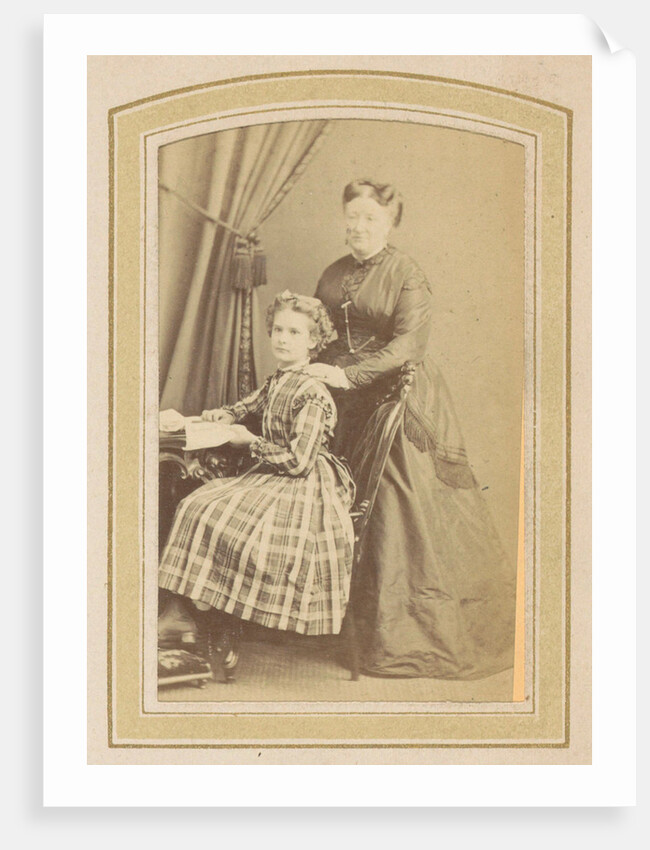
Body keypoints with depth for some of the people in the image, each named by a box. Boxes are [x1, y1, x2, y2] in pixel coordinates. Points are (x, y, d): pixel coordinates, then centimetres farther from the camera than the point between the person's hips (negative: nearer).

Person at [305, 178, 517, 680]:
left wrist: (348, 374, -25)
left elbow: (408, 343, -17)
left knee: (404, 504, -7)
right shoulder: (334, 276, 13)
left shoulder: (406, 275, -8)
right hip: (349, 406, 6)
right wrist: (310, 369, 2)